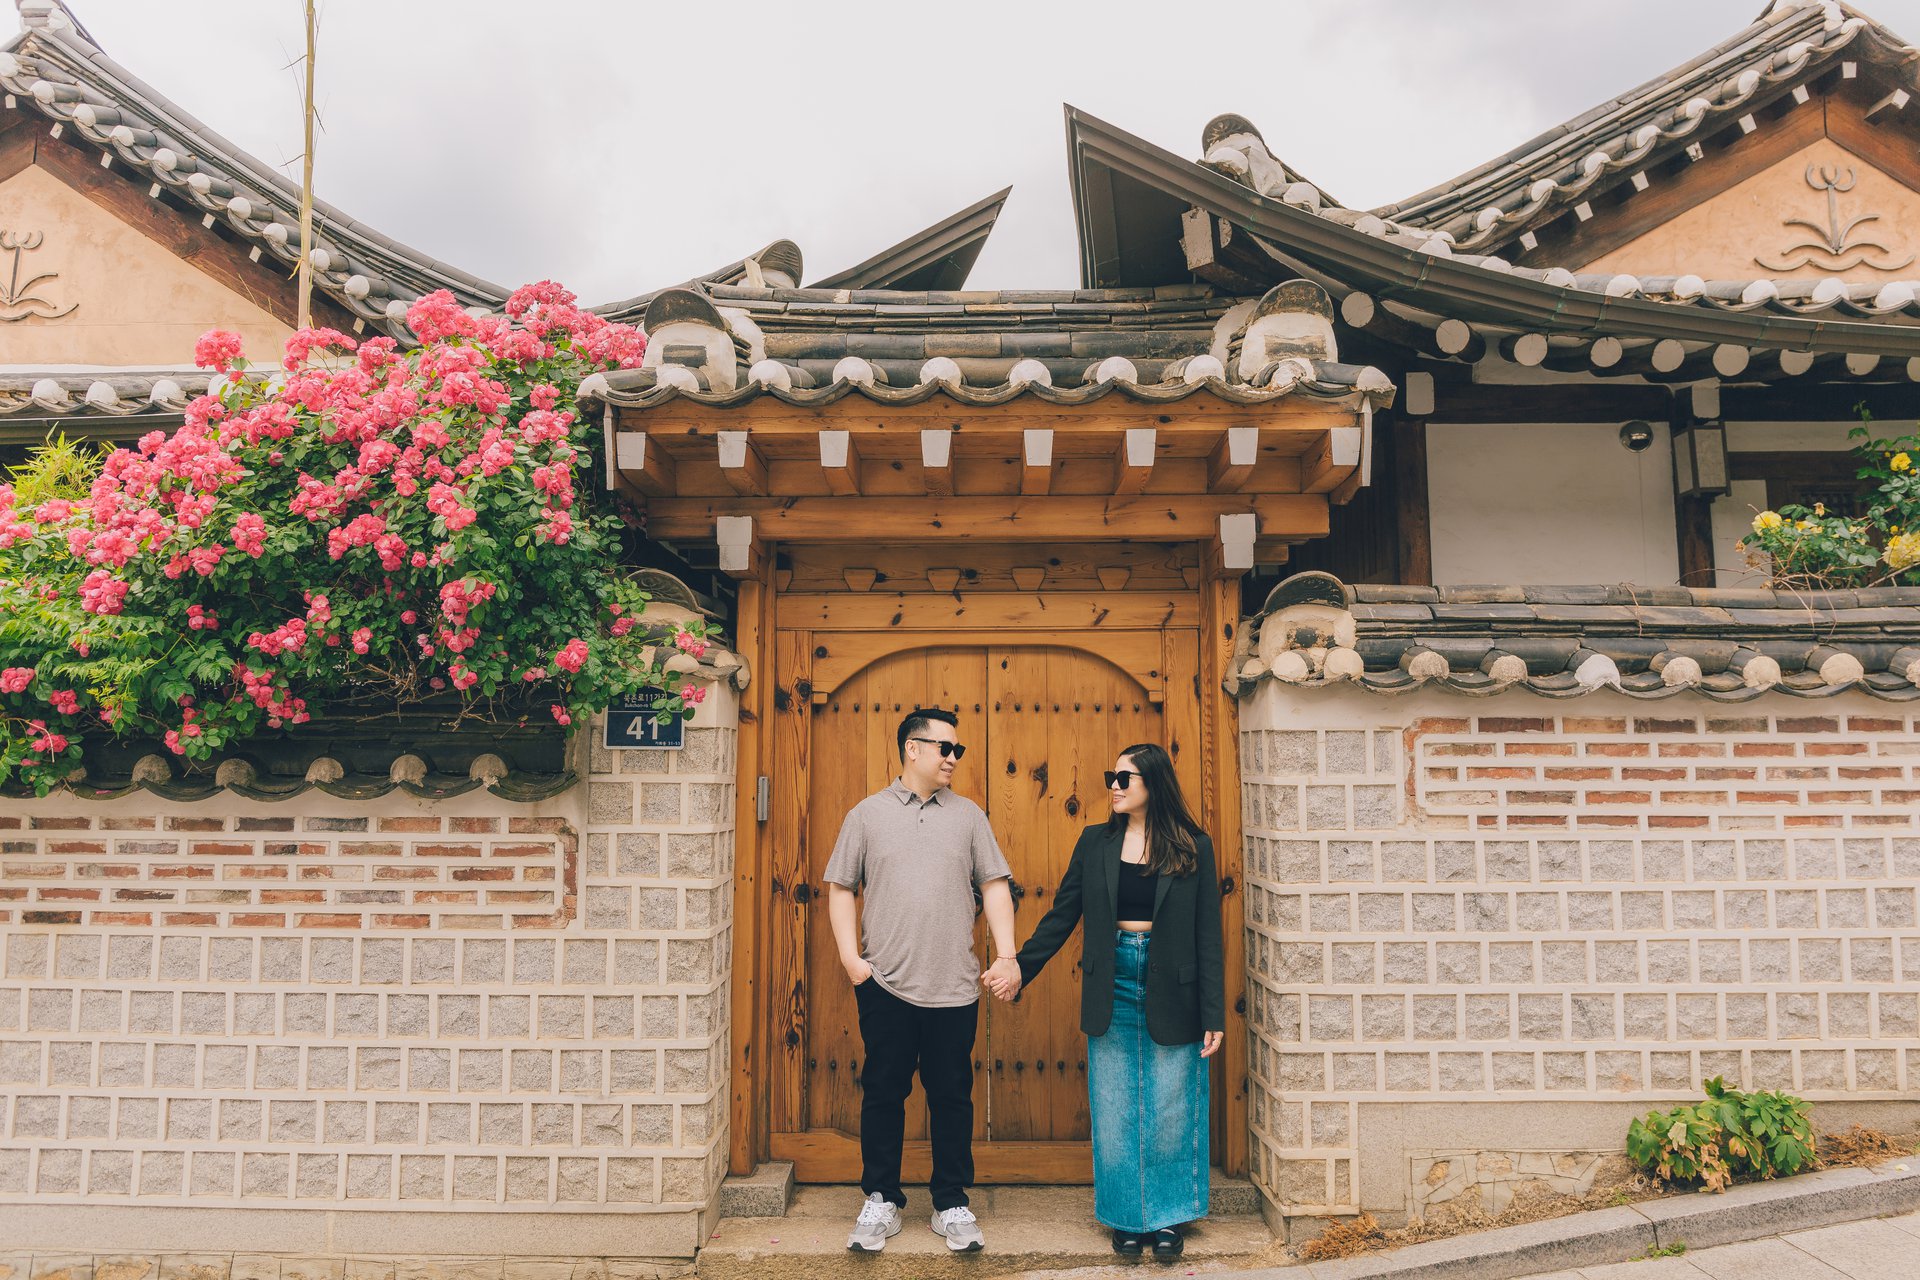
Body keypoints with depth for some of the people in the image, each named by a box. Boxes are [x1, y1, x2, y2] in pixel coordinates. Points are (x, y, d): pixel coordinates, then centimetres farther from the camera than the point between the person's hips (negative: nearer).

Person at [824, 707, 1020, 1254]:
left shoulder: (968, 815, 8)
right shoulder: (868, 814, 4)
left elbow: (994, 885, 6)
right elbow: (840, 888, 5)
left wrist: (1006, 954, -3)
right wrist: (850, 957, -4)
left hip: (954, 988, 1)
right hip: (885, 986, -1)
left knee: (952, 1097, 8)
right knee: (882, 1094, 8)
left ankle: (951, 1205, 22)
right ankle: (880, 1201, 22)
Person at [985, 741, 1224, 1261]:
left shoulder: (1193, 847, -2)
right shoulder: (1096, 842, 4)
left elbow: (1208, 936, -2)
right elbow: (1062, 915, 7)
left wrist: (1214, 1014, -5)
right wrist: (1020, 968, -1)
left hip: (1171, 995, -2)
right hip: (1112, 993, 2)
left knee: (1169, 1114, 7)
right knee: (1115, 1113, 9)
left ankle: (1168, 1217, 25)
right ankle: (1127, 1217, 25)